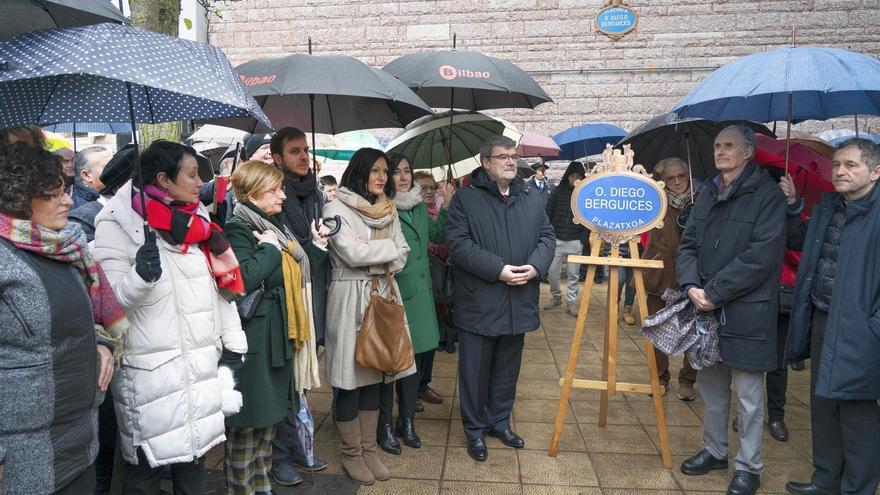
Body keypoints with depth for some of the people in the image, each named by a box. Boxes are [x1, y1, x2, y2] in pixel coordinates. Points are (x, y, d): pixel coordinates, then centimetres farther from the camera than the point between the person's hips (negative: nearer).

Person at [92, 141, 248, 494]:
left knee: (194, 450, 18)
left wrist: (233, 343, 8)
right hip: (149, 370, -5)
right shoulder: (118, 224, -9)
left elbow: (221, 285, 12)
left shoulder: (195, 221, 9)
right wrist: (141, 276, -32)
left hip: (203, 365, 6)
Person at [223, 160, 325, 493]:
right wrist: (269, 248, -19)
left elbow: (295, 271, 23)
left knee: (269, 416, 18)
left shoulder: (273, 226, 14)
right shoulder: (237, 230, -14)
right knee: (247, 420, 3)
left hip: (279, 336, 9)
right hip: (254, 340, -9)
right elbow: (244, 277, -30)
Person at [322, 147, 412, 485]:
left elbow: (401, 256, 8)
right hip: (350, 298, -6)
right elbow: (352, 253, -18)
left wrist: (373, 261, -9)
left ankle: (369, 449, 24)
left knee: (374, 371, 12)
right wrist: (387, 247, -5)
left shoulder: (388, 210, 12)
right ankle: (352, 454, 17)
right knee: (351, 375, 1)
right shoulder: (337, 209, -7)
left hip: (383, 295, 6)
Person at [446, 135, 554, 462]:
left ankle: (500, 422, 35)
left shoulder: (532, 197, 10)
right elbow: (459, 243, -14)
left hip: (518, 302, 5)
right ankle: (474, 430, 23)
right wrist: (498, 270, -20)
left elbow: (547, 236, 9)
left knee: (508, 368, 17)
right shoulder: (465, 199, -5)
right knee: (475, 370, 6)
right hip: (479, 303, -4)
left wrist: (536, 266, -11)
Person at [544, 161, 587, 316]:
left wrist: (584, 238, -5)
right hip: (557, 240, 1)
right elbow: (548, 214, 3)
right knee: (552, 271, 4)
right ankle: (556, 297, 25)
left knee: (573, 274, 5)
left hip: (575, 242, 0)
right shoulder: (557, 191, 1)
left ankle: (571, 302, 15)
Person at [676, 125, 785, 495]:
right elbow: (688, 243, 8)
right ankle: (714, 451, 34)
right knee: (711, 388, 17)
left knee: (748, 396, 6)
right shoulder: (708, 193, 12)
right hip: (706, 310, 6)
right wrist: (691, 286, -9)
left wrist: (714, 292, -18)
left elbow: (761, 255, -17)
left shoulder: (767, 194, -7)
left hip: (746, 313, -5)